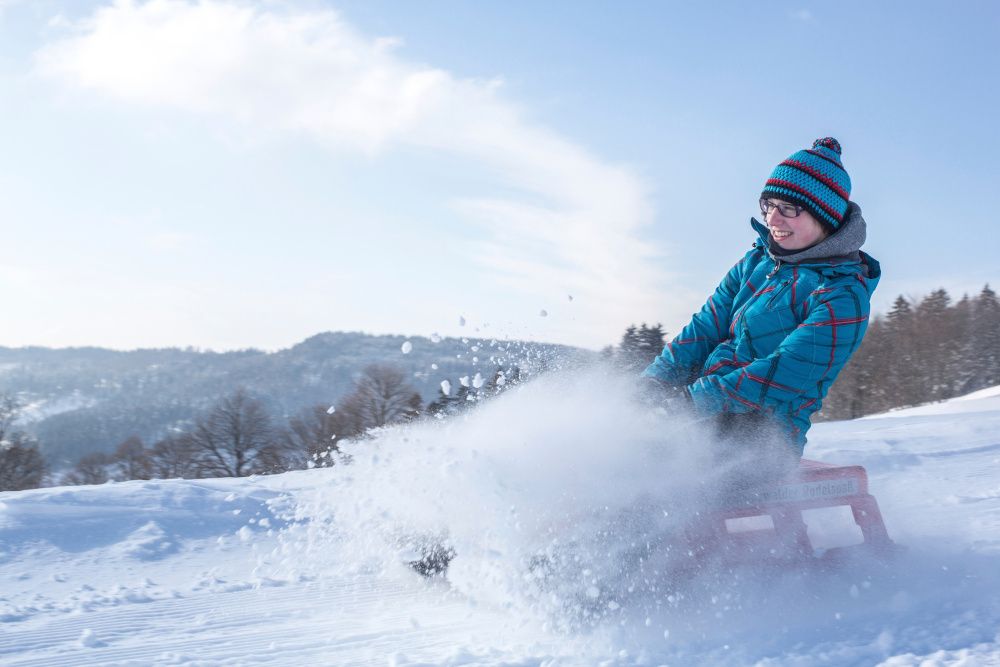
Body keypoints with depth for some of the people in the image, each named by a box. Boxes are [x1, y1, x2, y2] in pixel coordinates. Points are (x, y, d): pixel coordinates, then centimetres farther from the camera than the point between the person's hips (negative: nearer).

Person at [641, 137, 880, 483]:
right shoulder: (758, 263, 12)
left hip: (764, 434, -7)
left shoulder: (843, 296, -11)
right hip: (710, 415, 7)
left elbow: (786, 373, -19)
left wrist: (694, 399, -25)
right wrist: (656, 380, -8)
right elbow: (707, 326, 8)